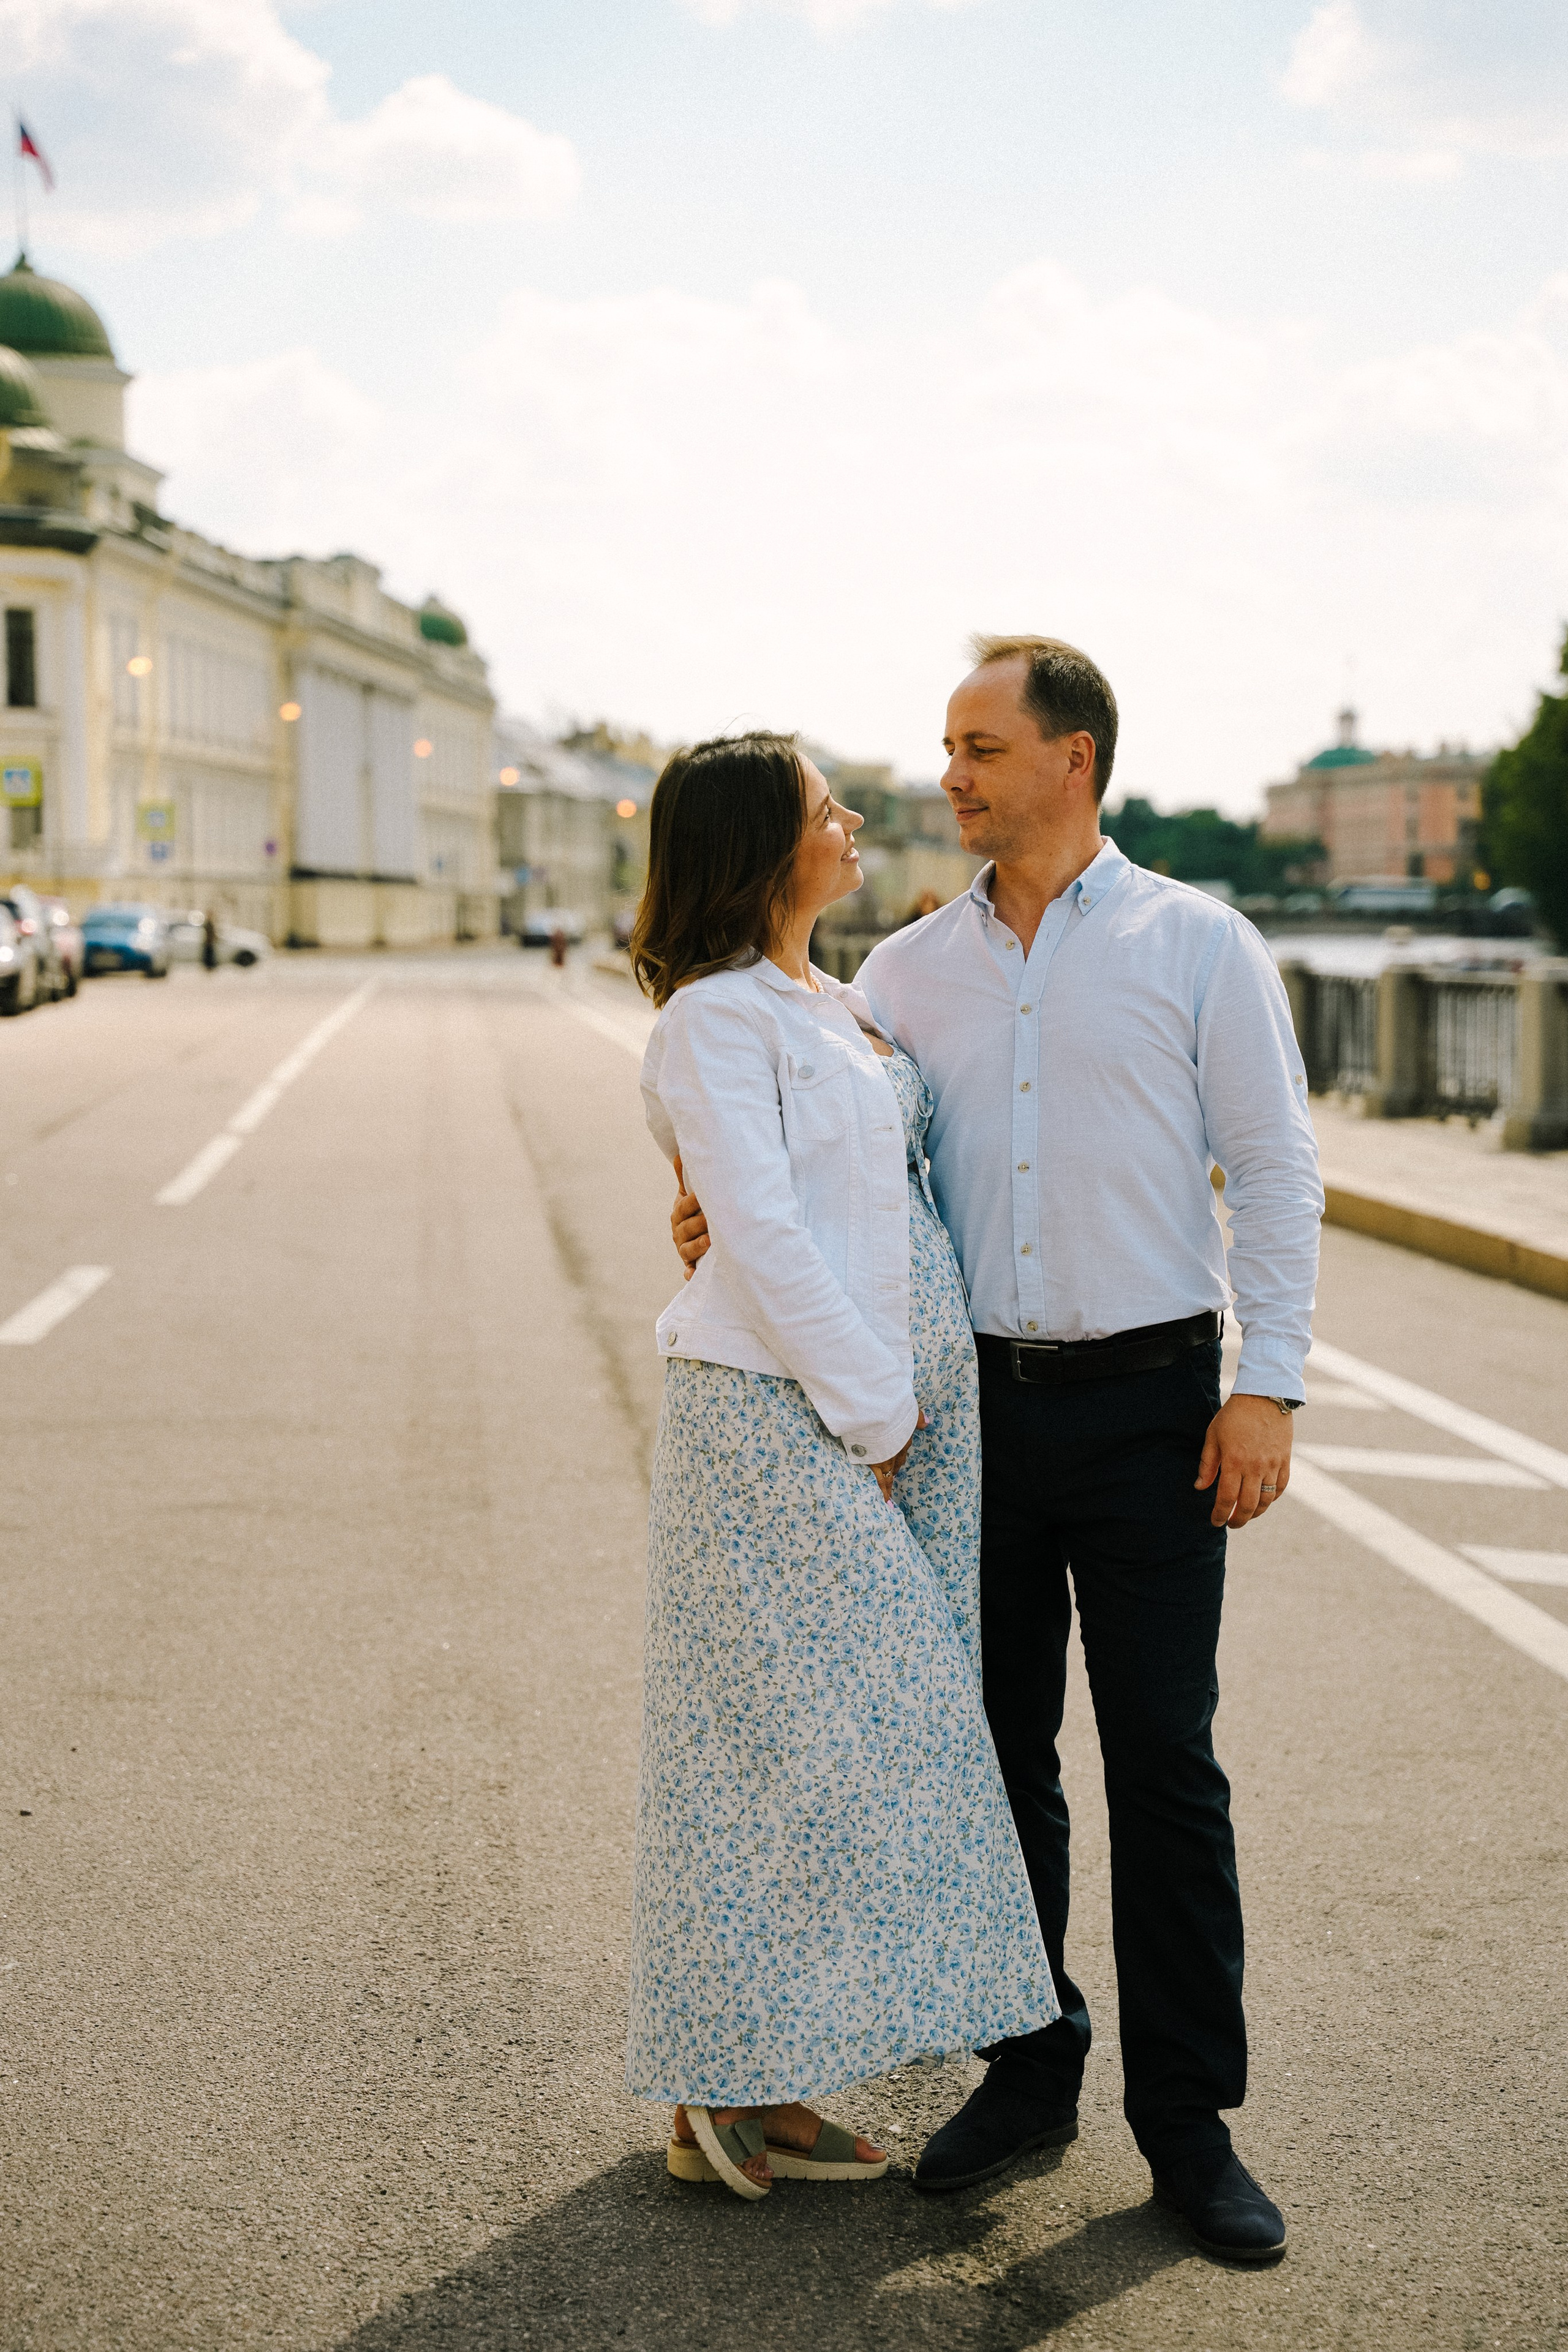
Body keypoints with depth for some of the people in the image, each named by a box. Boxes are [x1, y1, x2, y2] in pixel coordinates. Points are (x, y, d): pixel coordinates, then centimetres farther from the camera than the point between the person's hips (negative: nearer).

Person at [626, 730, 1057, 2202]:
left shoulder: (826, 1004, 18)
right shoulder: (715, 1016, -10)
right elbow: (762, 1235, -17)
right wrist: (865, 1416, -15)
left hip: (888, 1404, 9)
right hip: (778, 1416, -9)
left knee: (846, 1738, 10)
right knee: (797, 1738, -6)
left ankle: (760, 2088, 19)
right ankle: (722, 2095, 6)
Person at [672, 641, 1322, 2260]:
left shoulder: (1198, 947, 0)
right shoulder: (906, 972, 9)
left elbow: (1276, 1171, -2)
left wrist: (1266, 1385, -9)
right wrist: (725, 1215, -10)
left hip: (1147, 1401, -3)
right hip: (973, 1404, 3)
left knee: (1164, 1762, 1)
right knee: (993, 1752, 10)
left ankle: (1188, 2121, 12)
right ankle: (1027, 2069, 26)